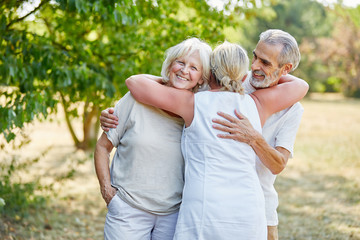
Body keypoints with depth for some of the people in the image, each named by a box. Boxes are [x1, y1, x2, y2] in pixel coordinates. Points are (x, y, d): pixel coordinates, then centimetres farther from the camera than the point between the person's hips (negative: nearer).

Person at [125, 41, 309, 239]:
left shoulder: (194, 103, -1)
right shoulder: (256, 104, 7)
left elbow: (134, 82, 4)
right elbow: (301, 86, 22)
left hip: (204, 214, -3)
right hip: (249, 213, 3)